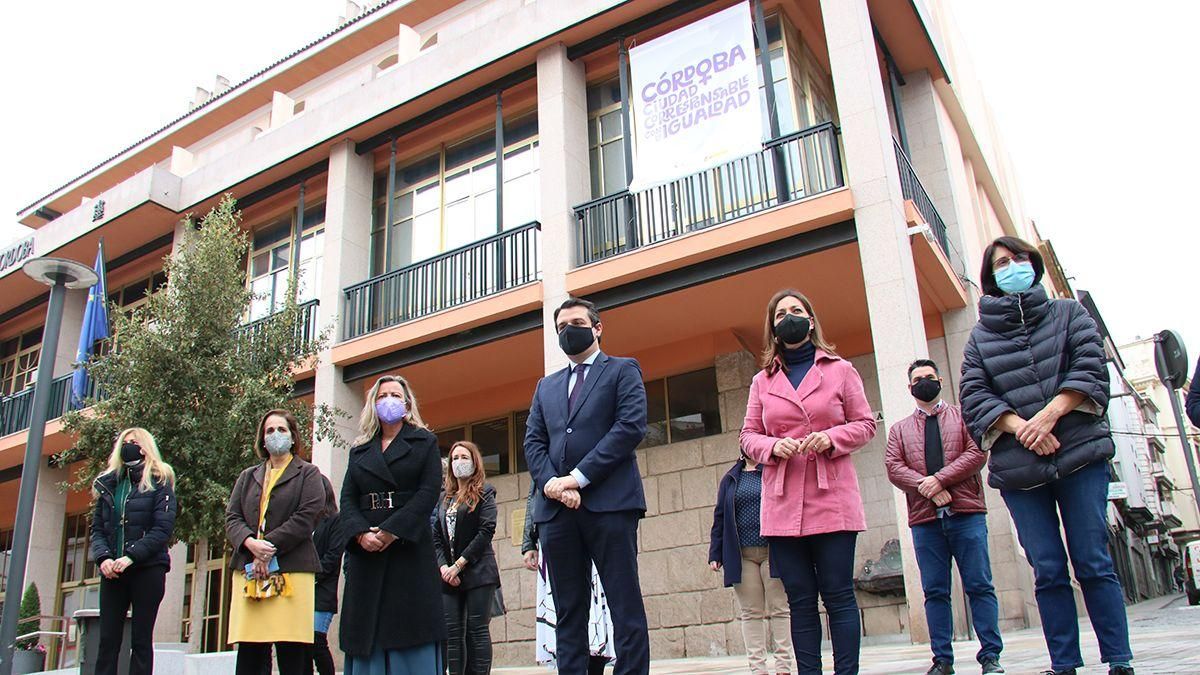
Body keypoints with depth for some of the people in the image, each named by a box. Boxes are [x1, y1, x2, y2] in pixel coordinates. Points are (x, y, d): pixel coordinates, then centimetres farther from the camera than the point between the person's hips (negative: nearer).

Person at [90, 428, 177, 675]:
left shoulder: (158, 482, 2)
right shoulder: (108, 484, 16)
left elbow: (163, 529, -8)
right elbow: (97, 528, 10)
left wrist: (131, 557, -17)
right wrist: (103, 557, -7)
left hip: (147, 569, -4)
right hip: (112, 571, 4)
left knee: (141, 640, -2)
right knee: (107, 640, 1)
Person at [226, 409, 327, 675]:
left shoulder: (308, 474, 10)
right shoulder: (248, 477, 24)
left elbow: (306, 517, -4)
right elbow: (232, 518, 12)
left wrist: (269, 546, -12)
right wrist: (250, 543, -9)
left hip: (292, 571, -4)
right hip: (248, 571, 4)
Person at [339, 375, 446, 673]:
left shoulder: (425, 442, 10)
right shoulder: (359, 450, 19)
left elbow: (429, 492, -4)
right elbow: (347, 499, 7)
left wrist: (392, 531, -15)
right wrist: (360, 534, -13)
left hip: (411, 547, -3)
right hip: (366, 552, 3)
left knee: (413, 642, -5)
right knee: (367, 638, 2)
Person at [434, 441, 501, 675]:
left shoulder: (484, 493, 4)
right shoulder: (445, 499, 18)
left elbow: (486, 531, -8)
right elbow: (437, 537, 12)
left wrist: (459, 565, -13)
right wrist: (443, 566, -6)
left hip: (477, 572, -4)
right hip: (449, 576, 5)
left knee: (477, 629, -6)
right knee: (452, 632, 0)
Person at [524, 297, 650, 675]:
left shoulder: (622, 370, 9)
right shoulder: (546, 386, 24)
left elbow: (631, 426, -6)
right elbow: (533, 442, 14)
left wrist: (578, 477, -12)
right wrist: (551, 482, -7)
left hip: (609, 502, -5)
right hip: (555, 508, 5)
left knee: (625, 607, -5)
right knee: (568, 611, 6)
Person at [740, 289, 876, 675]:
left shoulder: (840, 370, 8)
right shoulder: (763, 380, 13)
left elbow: (865, 424, 7)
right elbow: (748, 436, 12)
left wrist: (832, 437, -12)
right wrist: (773, 447, -9)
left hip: (833, 498, -2)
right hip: (783, 502, 2)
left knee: (838, 595, -2)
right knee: (800, 600, 5)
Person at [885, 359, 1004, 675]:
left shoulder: (963, 416, 14)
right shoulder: (899, 429, 18)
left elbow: (977, 452, -1)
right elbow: (893, 467, 4)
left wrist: (940, 479, -13)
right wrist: (926, 488, -13)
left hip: (966, 511, -1)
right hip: (924, 518, 2)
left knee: (979, 585, -3)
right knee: (935, 591, 2)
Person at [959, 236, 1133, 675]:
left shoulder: (1069, 314, 13)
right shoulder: (980, 336, 13)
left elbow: (1090, 368, -1)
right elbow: (973, 397, 2)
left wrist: (1050, 413, -16)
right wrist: (1019, 426, -14)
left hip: (1080, 455, -1)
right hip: (1018, 469, 1)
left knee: (1094, 563, -2)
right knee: (1048, 571, 2)